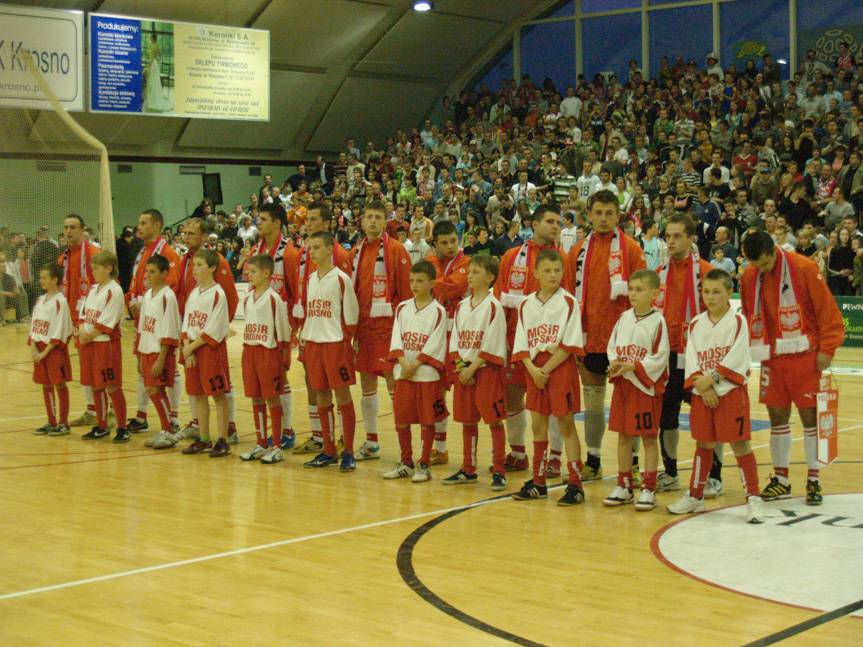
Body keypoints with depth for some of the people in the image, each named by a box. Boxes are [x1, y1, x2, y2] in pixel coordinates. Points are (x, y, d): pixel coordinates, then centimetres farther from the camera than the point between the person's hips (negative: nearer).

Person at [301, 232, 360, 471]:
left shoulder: (341, 278, -8)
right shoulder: (310, 279, 12)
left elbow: (351, 314, -8)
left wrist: (345, 340, -10)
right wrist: (304, 336, 10)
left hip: (335, 343, -7)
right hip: (313, 343, 7)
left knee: (342, 394, -2)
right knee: (321, 395, 9)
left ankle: (348, 453, 3)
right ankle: (328, 450, 18)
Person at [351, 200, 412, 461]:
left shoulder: (395, 250, -7)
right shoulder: (357, 251, 12)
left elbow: (406, 290, -10)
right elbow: (353, 290, 16)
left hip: (387, 324, -7)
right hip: (363, 325, 7)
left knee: (394, 382, -6)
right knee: (366, 382, 12)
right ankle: (371, 443, 22)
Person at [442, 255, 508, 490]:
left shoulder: (493, 306, -9)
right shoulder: (462, 306, 10)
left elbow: (491, 345, -14)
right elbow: (455, 340, 9)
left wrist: (472, 368, -15)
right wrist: (460, 366, -5)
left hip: (487, 368, -6)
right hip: (464, 369, 6)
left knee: (494, 420, -4)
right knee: (467, 420, 11)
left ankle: (499, 472, 0)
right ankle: (468, 470, 20)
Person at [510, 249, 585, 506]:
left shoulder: (568, 302, -5)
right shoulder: (527, 305, 7)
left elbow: (570, 344, -11)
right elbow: (521, 344, 5)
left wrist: (547, 368, -15)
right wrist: (533, 369, -10)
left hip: (561, 367, -4)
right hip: (535, 369, 5)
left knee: (566, 425, -2)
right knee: (538, 424, 10)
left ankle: (575, 485, 2)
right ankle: (538, 482, 19)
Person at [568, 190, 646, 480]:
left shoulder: (630, 248, -2)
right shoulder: (578, 251, 9)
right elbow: (571, 295, 11)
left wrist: (627, 288, -18)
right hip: (589, 336, 4)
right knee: (592, 399, 10)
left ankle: (632, 463, 10)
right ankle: (592, 461, 20)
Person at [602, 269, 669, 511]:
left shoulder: (657, 321, -11)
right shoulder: (623, 318, 6)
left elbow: (660, 357, -14)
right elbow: (612, 347, 11)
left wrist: (632, 367, -19)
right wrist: (615, 363, -9)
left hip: (647, 385, -6)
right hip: (622, 384, 6)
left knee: (649, 437, 2)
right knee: (623, 435, 11)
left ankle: (648, 489, 9)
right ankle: (623, 486, 21)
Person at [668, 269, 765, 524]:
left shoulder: (738, 321, -5)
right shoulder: (696, 324, 7)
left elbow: (736, 358, -13)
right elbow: (691, 359, 1)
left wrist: (711, 378, -16)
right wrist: (703, 387, -12)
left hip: (732, 391, -4)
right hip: (702, 393, 4)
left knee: (739, 443, -5)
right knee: (703, 443, 13)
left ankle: (753, 498, 0)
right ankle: (695, 495, 23)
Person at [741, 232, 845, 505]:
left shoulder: (803, 268, -12)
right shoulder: (749, 277, 3)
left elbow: (827, 309, -10)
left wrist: (827, 349, -12)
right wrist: (750, 350, 8)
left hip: (804, 356, -4)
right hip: (772, 358, 4)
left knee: (810, 415, 1)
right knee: (777, 416, 8)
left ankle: (814, 480, 9)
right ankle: (780, 479, 18)